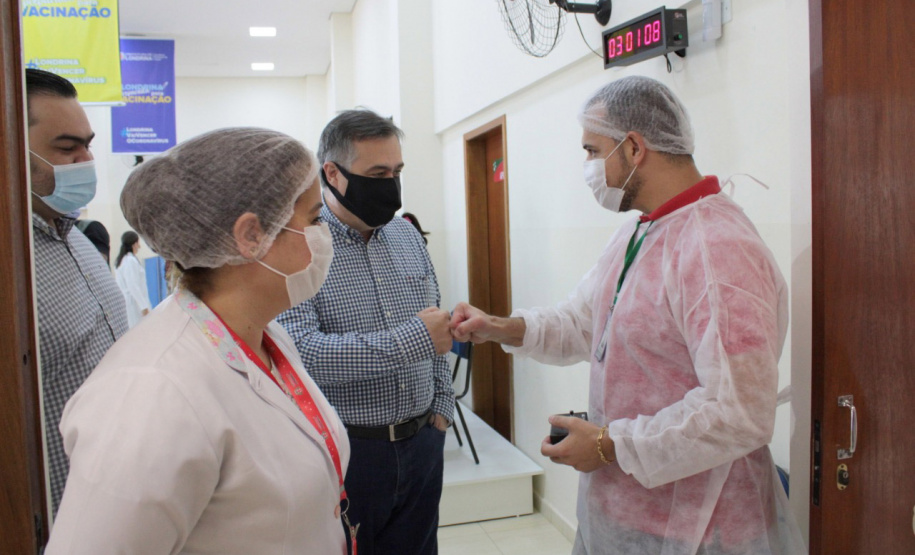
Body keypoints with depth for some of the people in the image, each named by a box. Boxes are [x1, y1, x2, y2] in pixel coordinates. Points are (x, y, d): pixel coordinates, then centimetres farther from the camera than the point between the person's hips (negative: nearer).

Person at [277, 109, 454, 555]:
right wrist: (410, 341, -26)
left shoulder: (406, 233, 6)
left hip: (422, 441, 6)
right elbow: (299, 350, -26)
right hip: (345, 449, -5)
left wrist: (441, 406, 9)